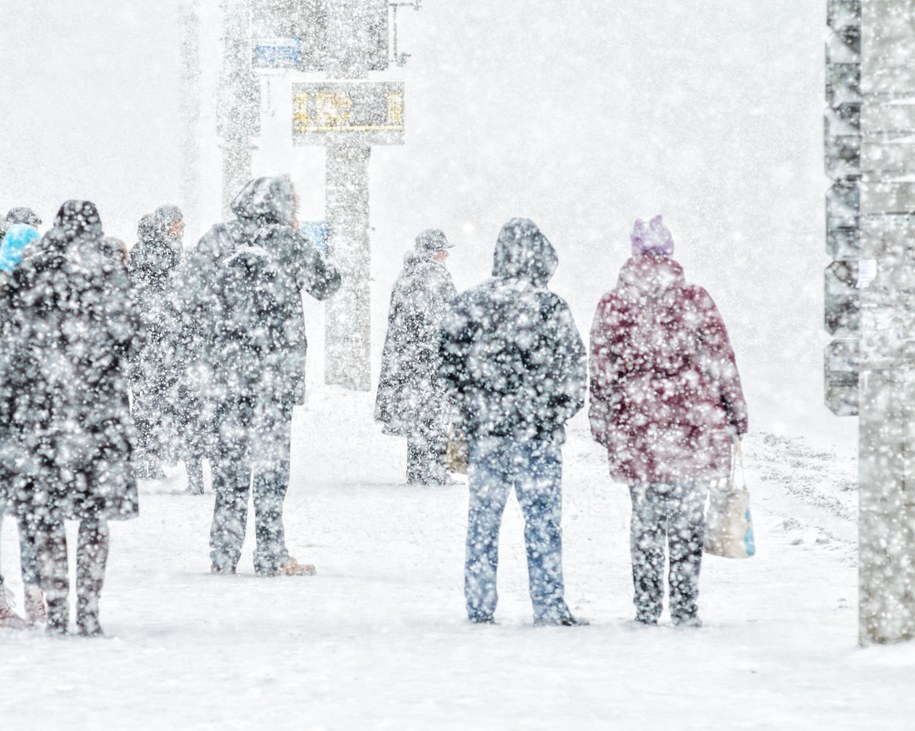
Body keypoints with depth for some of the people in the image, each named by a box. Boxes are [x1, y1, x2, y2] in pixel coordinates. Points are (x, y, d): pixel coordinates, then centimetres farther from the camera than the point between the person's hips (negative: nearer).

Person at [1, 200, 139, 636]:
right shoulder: (108, 274, -4)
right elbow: (122, 337, -2)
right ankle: (88, 613, 2)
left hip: (39, 404, 2)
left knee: (47, 516, 7)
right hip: (96, 404, -2)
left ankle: (56, 614, 6)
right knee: (95, 517, 4)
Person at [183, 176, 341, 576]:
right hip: (276, 365, -3)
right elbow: (328, 282, 9)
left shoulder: (217, 239, 4)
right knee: (271, 453, 1)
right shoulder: (289, 243, -4)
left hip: (225, 363, 3)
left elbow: (191, 295, 6)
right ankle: (270, 555, 0)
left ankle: (223, 555, 7)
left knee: (229, 452, 8)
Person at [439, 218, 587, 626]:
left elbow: (449, 364, 4)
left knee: (482, 518, 11)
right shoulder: (550, 308, -9)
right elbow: (573, 371, -5)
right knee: (543, 520, 3)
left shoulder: (468, 305, 0)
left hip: (484, 430, 3)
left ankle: (479, 607, 14)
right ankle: (550, 608, 4)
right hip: (537, 435, -3)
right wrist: (560, 412, 10)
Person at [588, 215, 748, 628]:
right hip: (693, 424, -1)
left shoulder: (612, 305, 1)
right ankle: (685, 609, 3)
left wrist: (601, 425, 14)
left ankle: (647, 609, 11)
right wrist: (737, 416, 9)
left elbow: (601, 373, 4)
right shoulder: (694, 300, -2)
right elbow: (722, 362, 1)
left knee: (645, 520, 10)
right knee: (688, 520, 4)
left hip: (636, 428, 1)